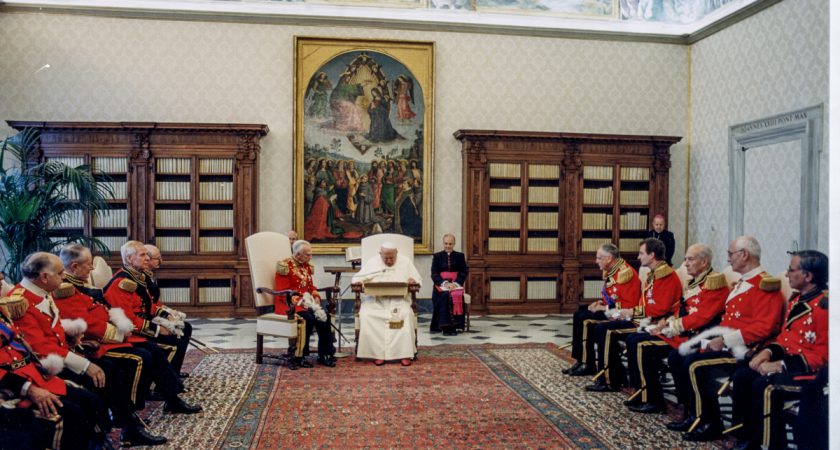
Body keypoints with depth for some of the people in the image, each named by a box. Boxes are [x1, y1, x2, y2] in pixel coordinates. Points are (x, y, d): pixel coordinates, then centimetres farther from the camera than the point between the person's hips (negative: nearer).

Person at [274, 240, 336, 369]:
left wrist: (315, 298, -1)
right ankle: (299, 357, -18)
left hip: (307, 302, 7)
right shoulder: (285, 266, -10)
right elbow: (284, 293, -14)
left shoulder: (307, 266, 13)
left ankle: (324, 354, -12)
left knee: (324, 315, -20)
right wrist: (301, 301, -22)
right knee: (308, 318, -32)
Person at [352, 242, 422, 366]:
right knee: (366, 315, -29)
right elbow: (357, 278, 11)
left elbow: (417, 280, 10)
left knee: (405, 314, -33)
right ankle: (377, 353, -22)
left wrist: (413, 281, -14)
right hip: (375, 299, 1)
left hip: (398, 299, -1)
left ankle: (405, 354, -27)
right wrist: (359, 281, -14)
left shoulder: (405, 262, 11)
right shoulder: (371, 263, 13)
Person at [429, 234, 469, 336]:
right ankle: (445, 326, -30)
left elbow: (463, 272, 5)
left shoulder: (460, 256, 13)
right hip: (441, 285, -1)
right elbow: (434, 274, 2)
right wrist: (444, 283, -17)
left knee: (457, 295, -31)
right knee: (445, 295, -32)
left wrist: (455, 283, -15)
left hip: (456, 284, 1)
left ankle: (454, 326, -28)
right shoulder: (437, 256, 11)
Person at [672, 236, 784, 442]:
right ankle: (696, 412, 6)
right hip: (724, 342, 10)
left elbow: (764, 327, -23)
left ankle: (710, 423, -12)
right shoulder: (740, 284, 18)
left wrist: (725, 339, -24)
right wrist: (716, 338, 5)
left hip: (743, 349, -10)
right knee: (676, 357, 2)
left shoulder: (765, 285, -13)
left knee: (694, 363, -26)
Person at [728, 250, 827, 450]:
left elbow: (824, 354, -22)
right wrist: (768, 352, 0)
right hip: (789, 362, 9)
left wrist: (781, 365, -22)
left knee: (765, 386, -28)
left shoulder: (825, 304, -18)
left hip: (811, 372, -9)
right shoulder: (797, 299, 12)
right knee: (742, 376, -6)